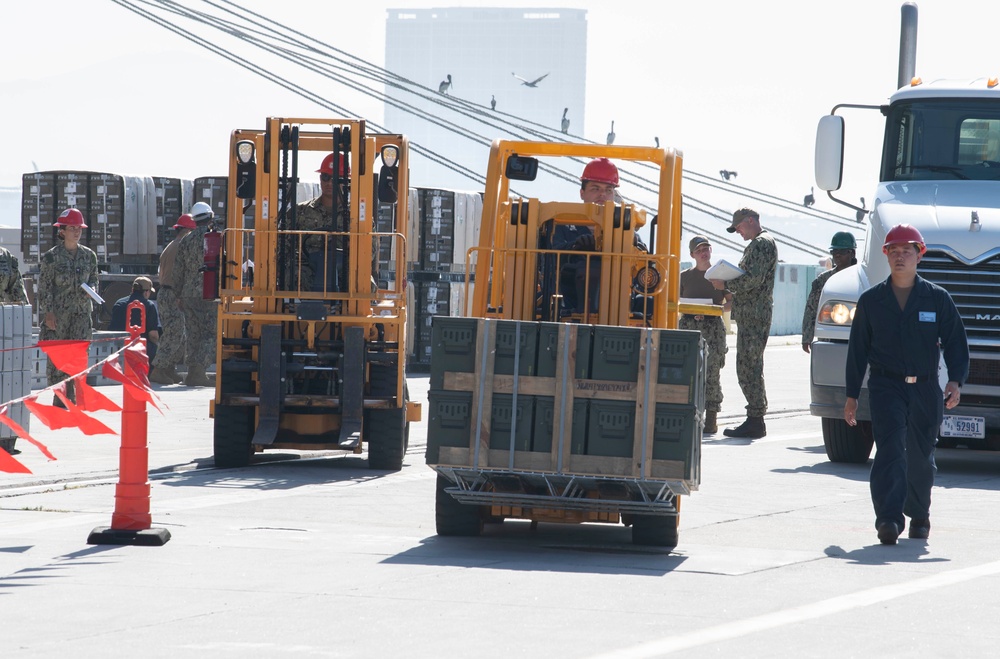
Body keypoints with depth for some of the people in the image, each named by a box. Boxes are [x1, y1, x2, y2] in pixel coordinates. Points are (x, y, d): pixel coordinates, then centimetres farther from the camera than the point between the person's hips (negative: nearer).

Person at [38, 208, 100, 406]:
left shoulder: (89, 255, 9)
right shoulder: (51, 257, -2)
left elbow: (94, 279, 19)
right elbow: (44, 287, -3)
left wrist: (91, 289, -4)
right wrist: (47, 312, -10)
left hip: (81, 312, 3)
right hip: (57, 314, -3)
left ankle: (71, 396, -2)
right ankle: (58, 396, 5)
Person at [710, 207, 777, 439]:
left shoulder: (762, 244, -10)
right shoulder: (758, 244, 22)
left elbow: (754, 280, -19)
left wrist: (726, 285, -11)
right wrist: (728, 283, 14)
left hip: (754, 315, -11)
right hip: (749, 315, 11)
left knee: (750, 367, -11)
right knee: (747, 368, 10)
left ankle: (755, 421, -11)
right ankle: (755, 420, 12)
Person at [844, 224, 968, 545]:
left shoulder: (938, 299, 3)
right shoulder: (871, 301, 5)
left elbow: (955, 344, 1)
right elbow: (858, 350, 10)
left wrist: (955, 381, -15)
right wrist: (851, 395, 8)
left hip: (926, 388, 1)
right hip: (886, 386, -1)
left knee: (921, 456, 11)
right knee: (890, 449, -19)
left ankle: (919, 514, 34)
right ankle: (889, 519, -27)